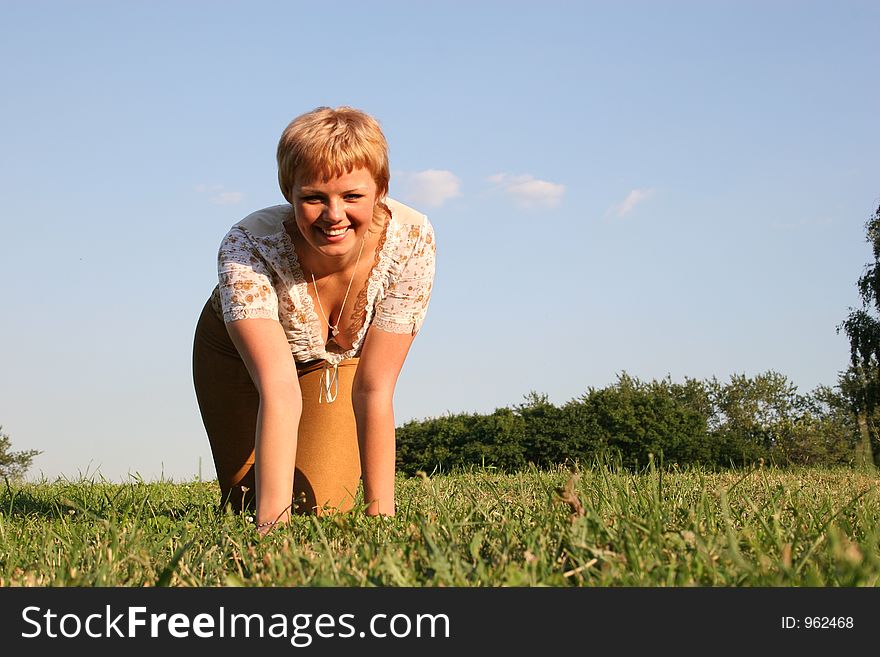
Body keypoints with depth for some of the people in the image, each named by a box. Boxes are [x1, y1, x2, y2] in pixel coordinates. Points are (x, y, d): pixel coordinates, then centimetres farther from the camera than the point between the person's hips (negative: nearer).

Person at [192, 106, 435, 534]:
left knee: (321, 511, -8)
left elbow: (374, 390, -29)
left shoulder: (411, 241, -35)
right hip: (239, 355, -1)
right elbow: (279, 391, -47)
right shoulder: (248, 247, -40)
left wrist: (380, 514, -29)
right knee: (248, 503, -6)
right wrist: (273, 524, -54)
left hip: (339, 360, 1)